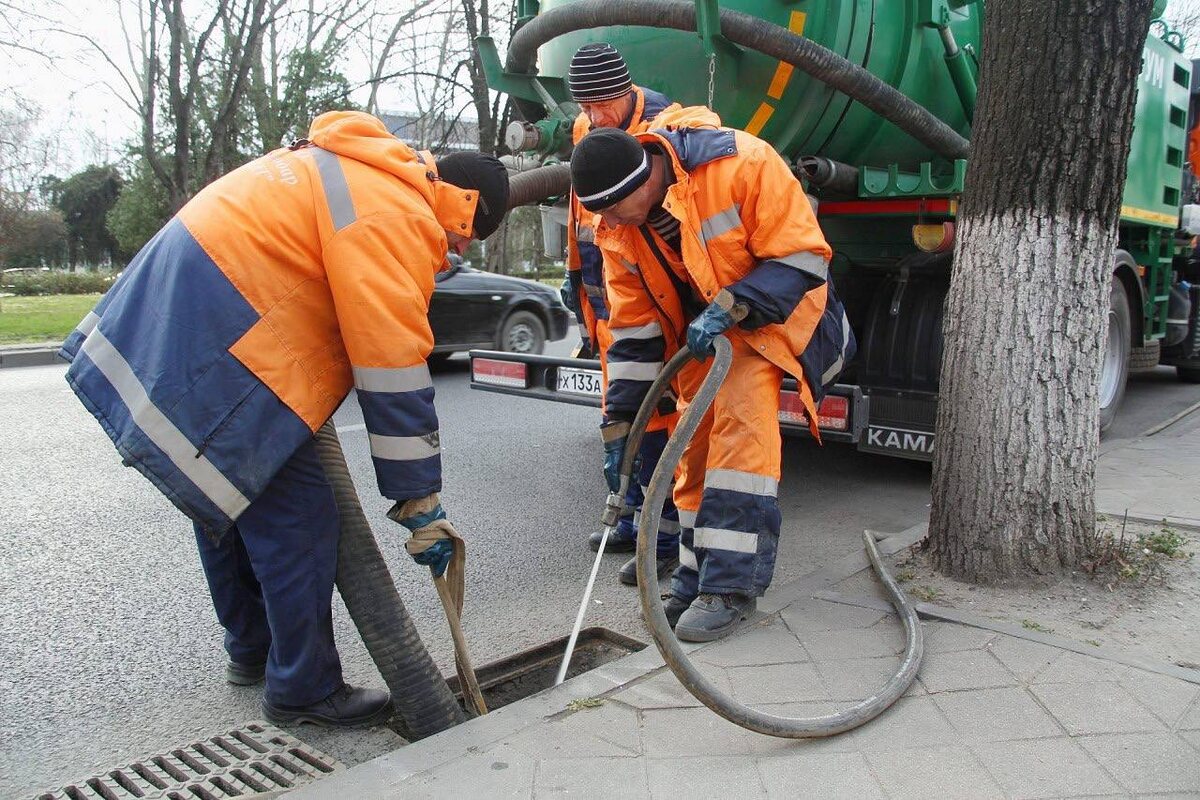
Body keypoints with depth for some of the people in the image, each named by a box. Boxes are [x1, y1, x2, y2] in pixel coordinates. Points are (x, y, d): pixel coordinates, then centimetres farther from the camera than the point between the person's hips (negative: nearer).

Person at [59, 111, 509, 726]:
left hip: (158, 334, 11)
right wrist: (420, 503, -12)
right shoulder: (396, 216, -16)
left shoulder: (348, 168, 16)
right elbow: (394, 370, -18)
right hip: (211, 364, -11)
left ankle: (252, 652, 39)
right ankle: (304, 690, 12)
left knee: (228, 503, 21)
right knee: (296, 519, -3)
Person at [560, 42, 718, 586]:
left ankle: (665, 538, 5)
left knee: (653, 416, -6)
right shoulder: (585, 131, 11)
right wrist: (578, 281, 23)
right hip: (606, 299, 8)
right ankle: (632, 519, 29)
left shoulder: (666, 126, -14)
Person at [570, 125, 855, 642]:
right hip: (698, 331, 6)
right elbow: (633, 328, -3)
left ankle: (732, 584, -17)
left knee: (742, 415, -24)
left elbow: (803, 257, -23)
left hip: (772, 312, -5)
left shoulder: (741, 163, -29)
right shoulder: (617, 230, -11)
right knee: (694, 441, 0)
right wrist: (619, 421, -4)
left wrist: (728, 310, -31)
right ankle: (697, 578, 14)